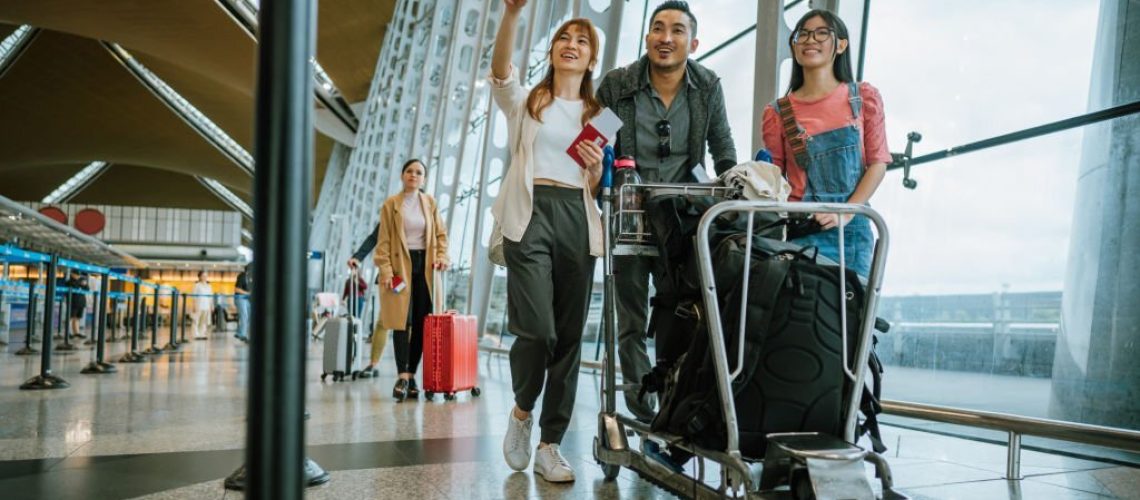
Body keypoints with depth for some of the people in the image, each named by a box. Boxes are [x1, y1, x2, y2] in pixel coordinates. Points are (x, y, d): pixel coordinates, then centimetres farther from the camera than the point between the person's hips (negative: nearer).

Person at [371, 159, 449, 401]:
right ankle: (402, 376, -11)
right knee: (402, 320, -10)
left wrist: (442, 257, -3)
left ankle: (412, 375, 7)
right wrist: (386, 269, -9)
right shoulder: (391, 204, 4)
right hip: (400, 265, -3)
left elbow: (441, 234, 13)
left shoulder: (430, 203, 12)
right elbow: (384, 240, 0)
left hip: (425, 266, 3)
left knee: (421, 323, 0)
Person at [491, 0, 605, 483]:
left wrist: (598, 166, -6)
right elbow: (500, 69, -9)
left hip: (578, 221, 3)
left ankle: (550, 444, 12)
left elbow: (600, 189, 16)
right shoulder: (525, 101, 13)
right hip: (530, 214, -3)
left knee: (569, 334, 1)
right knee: (537, 326, -15)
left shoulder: (599, 115, 19)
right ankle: (522, 410, 15)